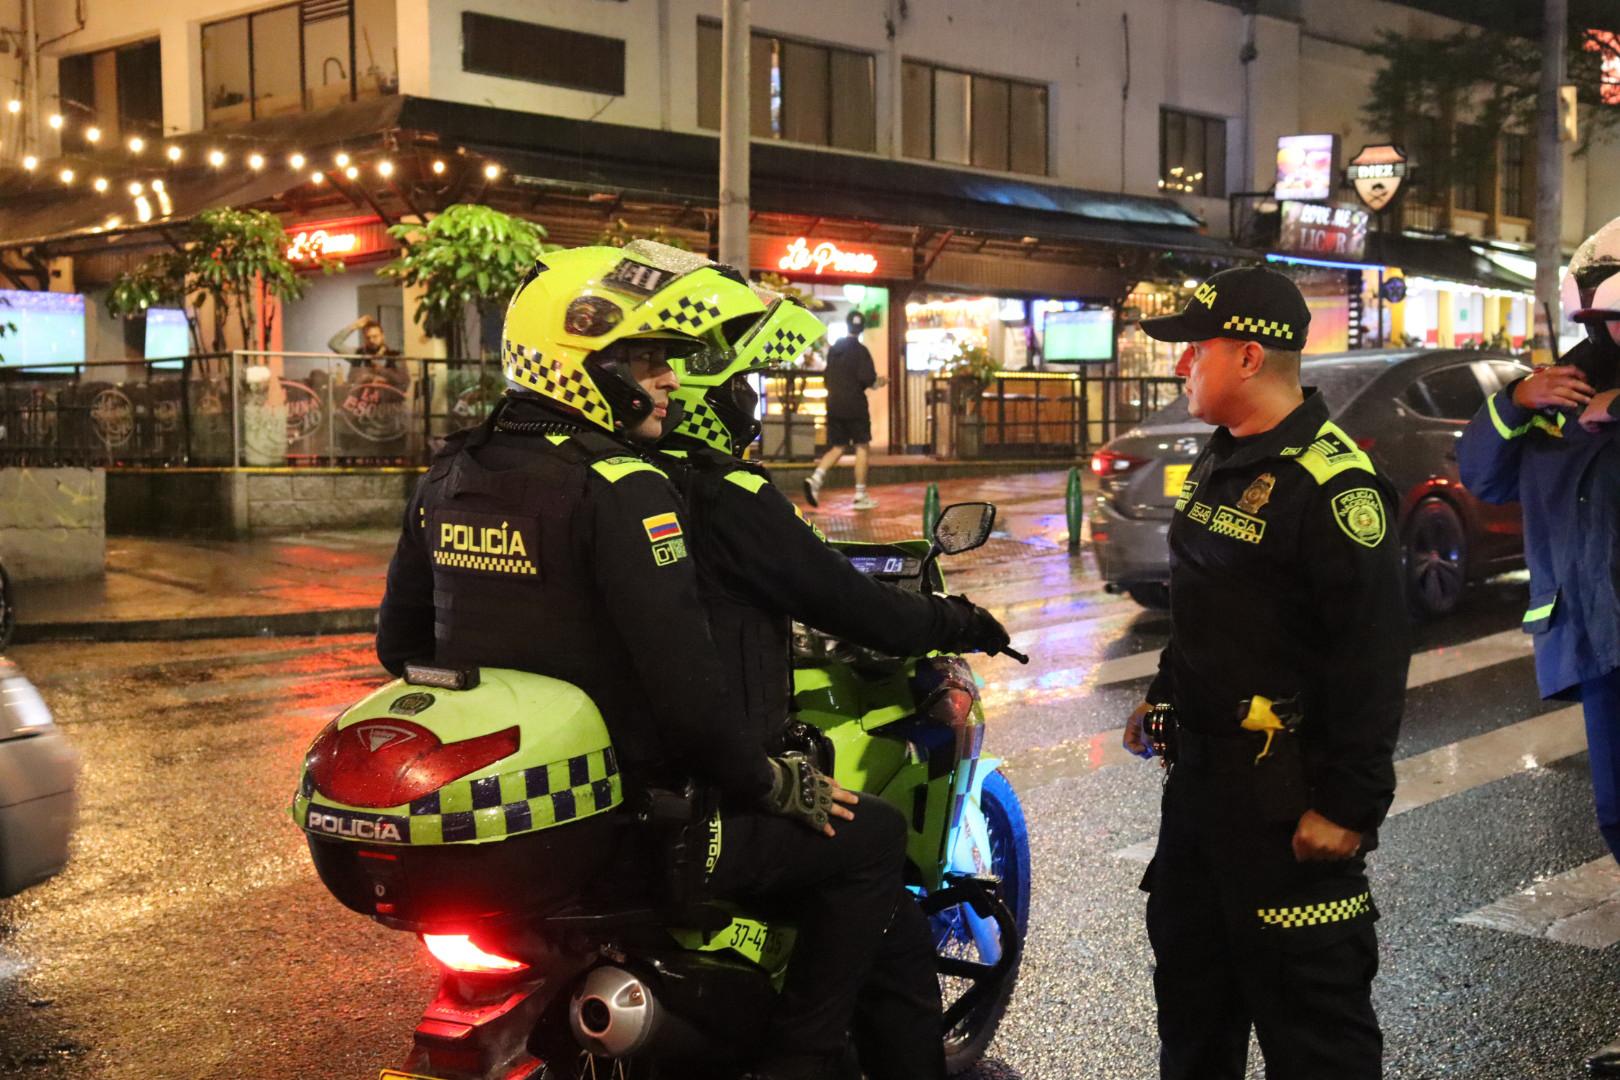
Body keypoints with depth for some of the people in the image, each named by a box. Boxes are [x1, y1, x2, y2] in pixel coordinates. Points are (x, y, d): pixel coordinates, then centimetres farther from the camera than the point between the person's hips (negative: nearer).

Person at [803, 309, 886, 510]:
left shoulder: (833, 350, 12)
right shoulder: (860, 350, -9)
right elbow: (867, 378, -17)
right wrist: (877, 381, 3)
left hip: (834, 406, 6)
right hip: (855, 407, -6)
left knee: (837, 448, 12)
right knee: (862, 448, 4)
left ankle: (816, 478, -13)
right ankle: (860, 496, 3)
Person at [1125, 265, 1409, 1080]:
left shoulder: (1332, 485, -19)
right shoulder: (1219, 464, 11)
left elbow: (1370, 660, -22)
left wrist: (1348, 804, -23)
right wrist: (1166, 697, 23)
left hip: (1287, 791, -9)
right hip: (1201, 767, 10)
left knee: (1307, 1004, -1)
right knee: (1188, 967, 21)